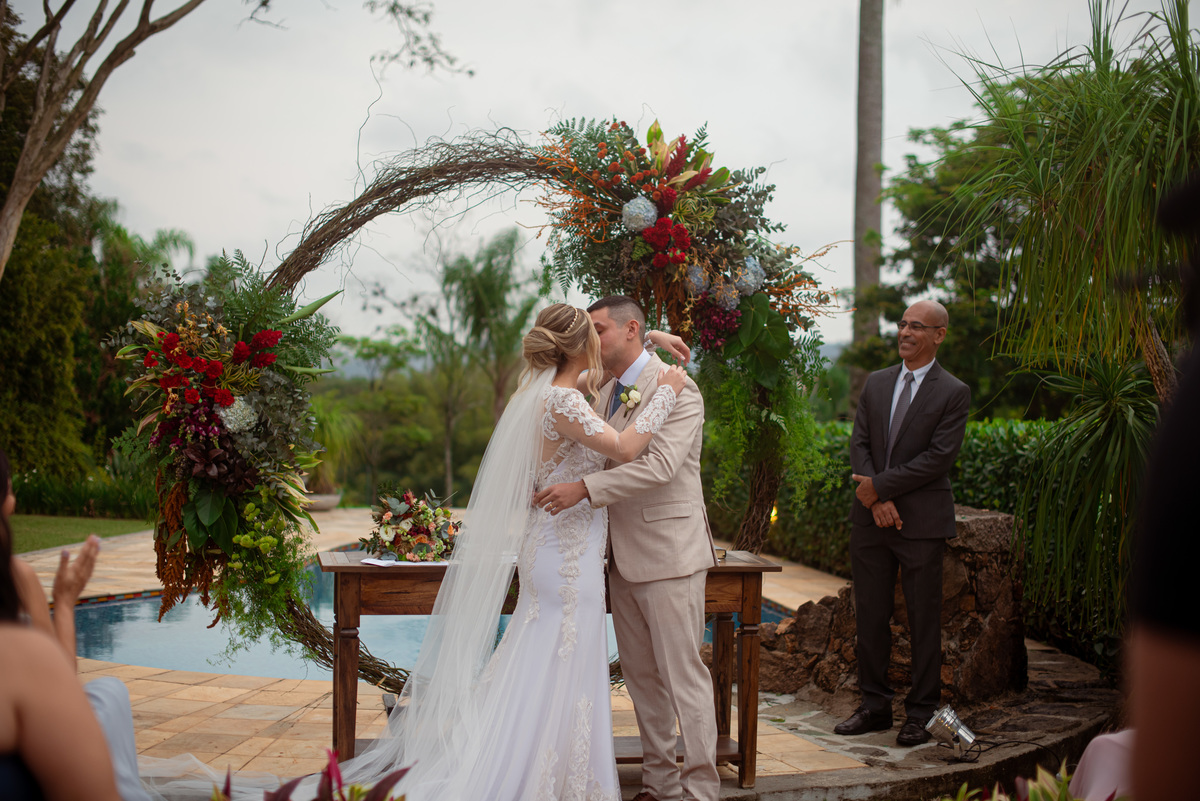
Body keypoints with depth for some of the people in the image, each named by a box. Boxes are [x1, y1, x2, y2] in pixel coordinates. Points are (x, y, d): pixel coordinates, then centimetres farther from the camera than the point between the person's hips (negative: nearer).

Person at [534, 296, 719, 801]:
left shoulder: (675, 389, -12)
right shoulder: (605, 395, 14)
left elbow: (659, 465, -25)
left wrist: (583, 488, -29)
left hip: (668, 551, -8)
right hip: (623, 555, 8)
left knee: (683, 677, -4)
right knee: (641, 678, 13)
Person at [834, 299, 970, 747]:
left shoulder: (953, 393, -3)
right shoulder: (876, 383, 12)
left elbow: (939, 458, -12)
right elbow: (859, 443, 6)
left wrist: (879, 485, -13)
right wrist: (877, 501, -8)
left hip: (922, 522, -5)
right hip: (871, 519, 5)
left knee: (924, 621, 2)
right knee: (870, 616, 9)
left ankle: (920, 714, 12)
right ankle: (875, 706, 20)